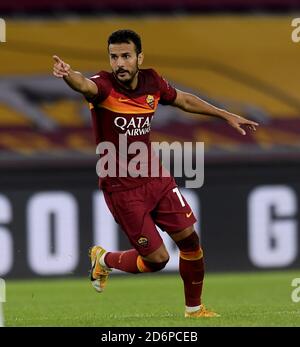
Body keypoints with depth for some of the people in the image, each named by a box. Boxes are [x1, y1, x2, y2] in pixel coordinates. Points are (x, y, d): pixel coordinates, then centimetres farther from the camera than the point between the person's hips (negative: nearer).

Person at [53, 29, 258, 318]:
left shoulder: (151, 82, -3)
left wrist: (226, 116, 23)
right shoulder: (105, 85, -20)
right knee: (157, 259, -4)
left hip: (155, 179, 6)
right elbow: (85, 86, -45)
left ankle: (194, 310, 27)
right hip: (122, 188, -6)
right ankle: (104, 260, 27)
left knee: (189, 239, 5)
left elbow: (183, 100, 18)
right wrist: (68, 74, -69)